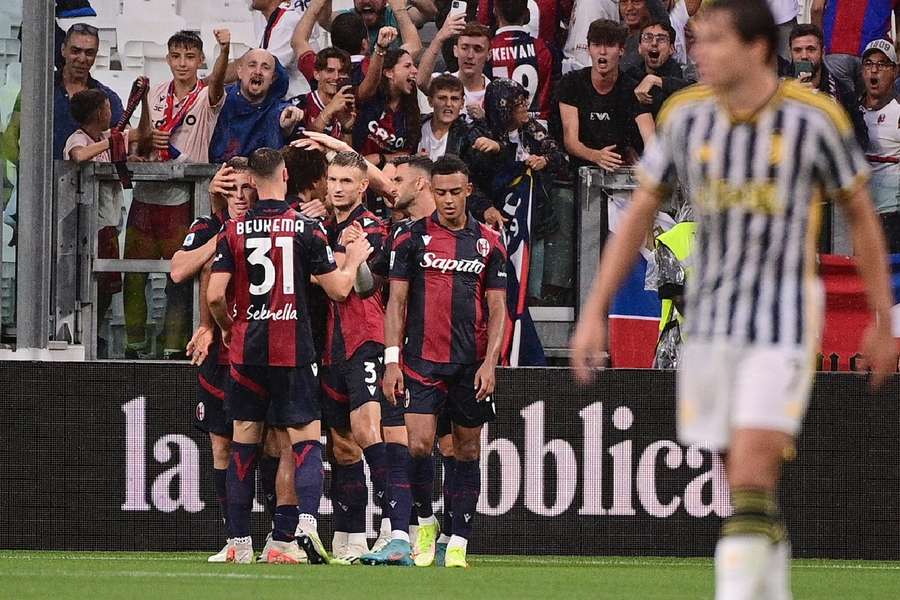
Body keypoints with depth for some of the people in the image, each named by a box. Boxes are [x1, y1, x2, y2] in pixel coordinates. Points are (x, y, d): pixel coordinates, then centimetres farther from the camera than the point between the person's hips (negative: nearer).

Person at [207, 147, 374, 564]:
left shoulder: (234, 230, 1)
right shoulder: (305, 228, -4)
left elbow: (215, 295, -3)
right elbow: (338, 289, -2)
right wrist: (353, 260, 17)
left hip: (246, 351, 2)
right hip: (292, 352, -2)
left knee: (243, 446, 8)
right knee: (306, 439, 1)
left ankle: (240, 544, 9)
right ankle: (307, 521, -22)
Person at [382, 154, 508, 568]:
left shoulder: (489, 243, 6)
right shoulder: (412, 238, 3)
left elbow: (498, 309, 6)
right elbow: (396, 301, 3)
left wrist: (490, 362, -6)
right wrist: (392, 360, -5)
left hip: (471, 364, 1)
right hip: (423, 360, -1)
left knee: (467, 452, 3)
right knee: (419, 445, -12)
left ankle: (458, 542, 8)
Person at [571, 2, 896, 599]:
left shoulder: (815, 118, -9)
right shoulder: (686, 115, -1)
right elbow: (639, 215, 8)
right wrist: (595, 314, 3)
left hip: (785, 320, -4)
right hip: (711, 319, 4)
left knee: (751, 470, -17)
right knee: (749, 483, 8)